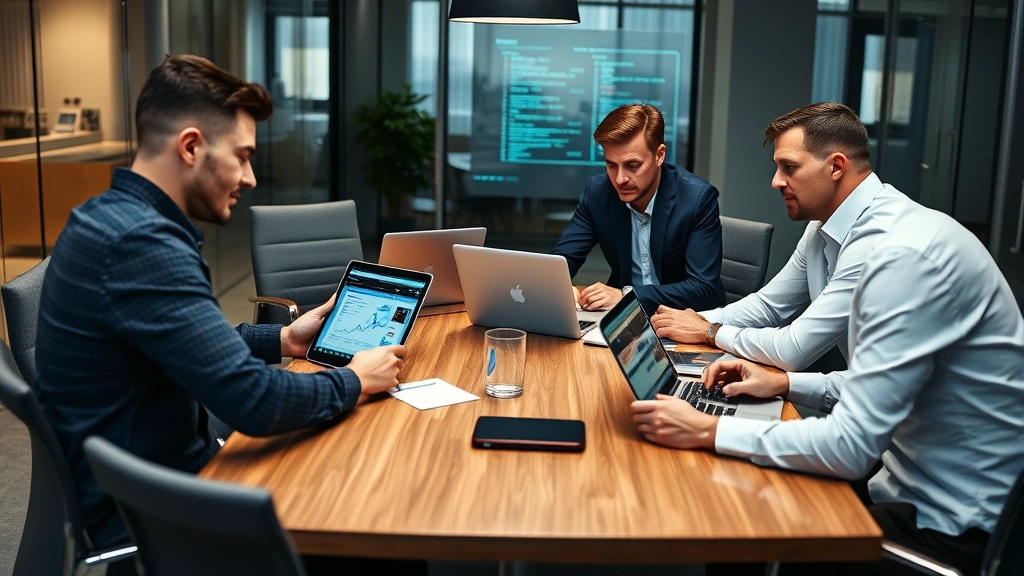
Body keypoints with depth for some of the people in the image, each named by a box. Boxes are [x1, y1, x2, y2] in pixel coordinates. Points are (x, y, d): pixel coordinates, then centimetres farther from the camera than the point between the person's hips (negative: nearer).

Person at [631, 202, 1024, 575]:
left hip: (955, 532, -8)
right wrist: (785, 384, 6)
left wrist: (708, 431, -20)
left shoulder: (910, 256, -25)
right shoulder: (909, 232, 4)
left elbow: (850, 447, -26)